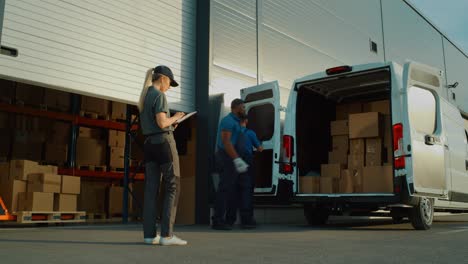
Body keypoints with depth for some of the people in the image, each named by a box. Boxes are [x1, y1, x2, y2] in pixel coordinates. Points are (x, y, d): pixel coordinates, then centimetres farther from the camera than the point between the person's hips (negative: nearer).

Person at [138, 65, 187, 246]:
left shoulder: (144, 97, 18)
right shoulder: (159, 95, -7)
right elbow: (162, 123, -16)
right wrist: (175, 117, 2)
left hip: (149, 143, 8)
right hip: (163, 141, -8)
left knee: (151, 188, 4)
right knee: (172, 186, -5)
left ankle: (149, 234, 3)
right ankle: (167, 234, -10)